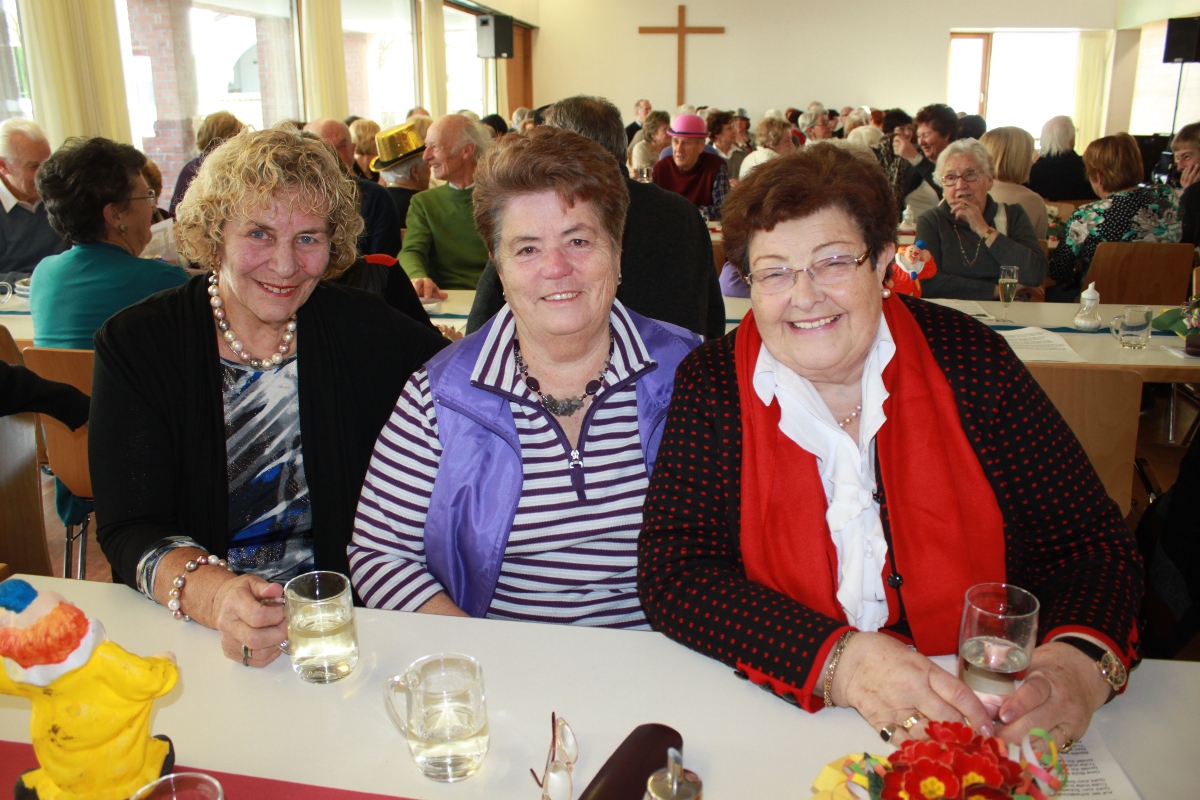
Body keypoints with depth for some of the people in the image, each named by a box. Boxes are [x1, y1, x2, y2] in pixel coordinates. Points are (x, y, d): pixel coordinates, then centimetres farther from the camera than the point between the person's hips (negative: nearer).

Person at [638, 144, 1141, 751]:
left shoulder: (966, 359, -3)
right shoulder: (712, 385, -5)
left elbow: (1090, 542, 0)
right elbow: (672, 575, -12)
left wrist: (1082, 660, -21)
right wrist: (839, 661, -25)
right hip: (776, 725, -1)